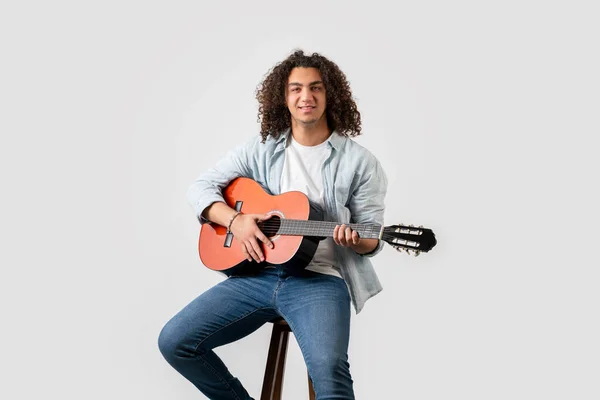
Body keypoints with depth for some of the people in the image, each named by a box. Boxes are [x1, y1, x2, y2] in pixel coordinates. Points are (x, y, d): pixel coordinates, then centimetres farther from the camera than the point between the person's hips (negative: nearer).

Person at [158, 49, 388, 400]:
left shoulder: (359, 161, 1)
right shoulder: (260, 150, 9)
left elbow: (372, 237, 4)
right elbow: (200, 188, 9)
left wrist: (355, 239, -21)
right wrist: (235, 220, -11)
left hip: (320, 279, -4)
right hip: (256, 273, 4)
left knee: (329, 371, -34)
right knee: (174, 342, -8)